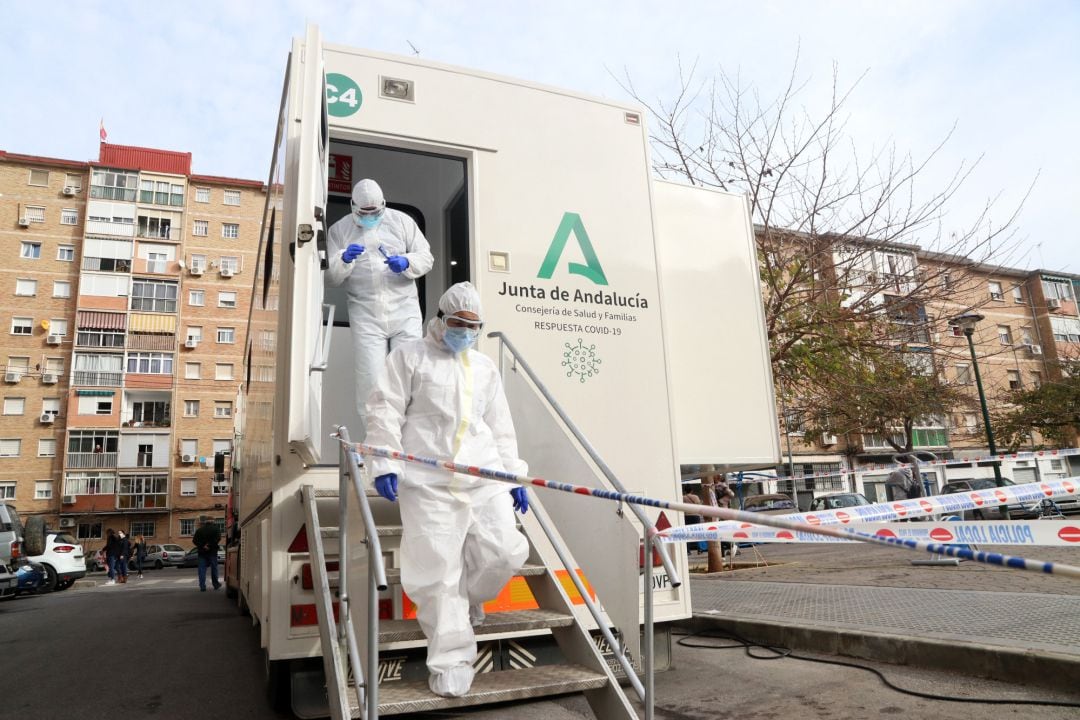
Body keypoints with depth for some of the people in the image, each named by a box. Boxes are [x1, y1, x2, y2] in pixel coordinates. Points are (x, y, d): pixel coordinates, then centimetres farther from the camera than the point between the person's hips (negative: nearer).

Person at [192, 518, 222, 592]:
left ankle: (202, 586, -3)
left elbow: (194, 540, -1)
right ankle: (216, 585, 17)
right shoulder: (215, 529, 0)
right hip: (212, 552, -1)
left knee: (202, 569, 3)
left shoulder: (199, 530, 8)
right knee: (214, 568, 9)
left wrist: (202, 546, -8)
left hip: (202, 552, 1)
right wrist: (210, 545, -13)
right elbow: (218, 539, -14)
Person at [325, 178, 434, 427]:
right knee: (370, 378, -5)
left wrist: (406, 263, -14)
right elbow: (330, 278, 4)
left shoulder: (402, 221, 9)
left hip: (404, 311, 0)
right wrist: (344, 260, -16)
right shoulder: (339, 229, 8)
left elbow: (426, 258, 7)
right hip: (365, 315, 0)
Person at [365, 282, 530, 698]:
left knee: (504, 553, -5)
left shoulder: (485, 368, 20)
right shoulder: (410, 357, 7)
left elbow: (501, 429, 21)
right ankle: (451, 662, 11)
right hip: (428, 482, -4)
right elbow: (385, 411, 0)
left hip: (484, 479, 4)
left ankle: (468, 599, 27)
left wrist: (515, 476, 14)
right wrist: (385, 464, -11)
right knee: (436, 572, -4)